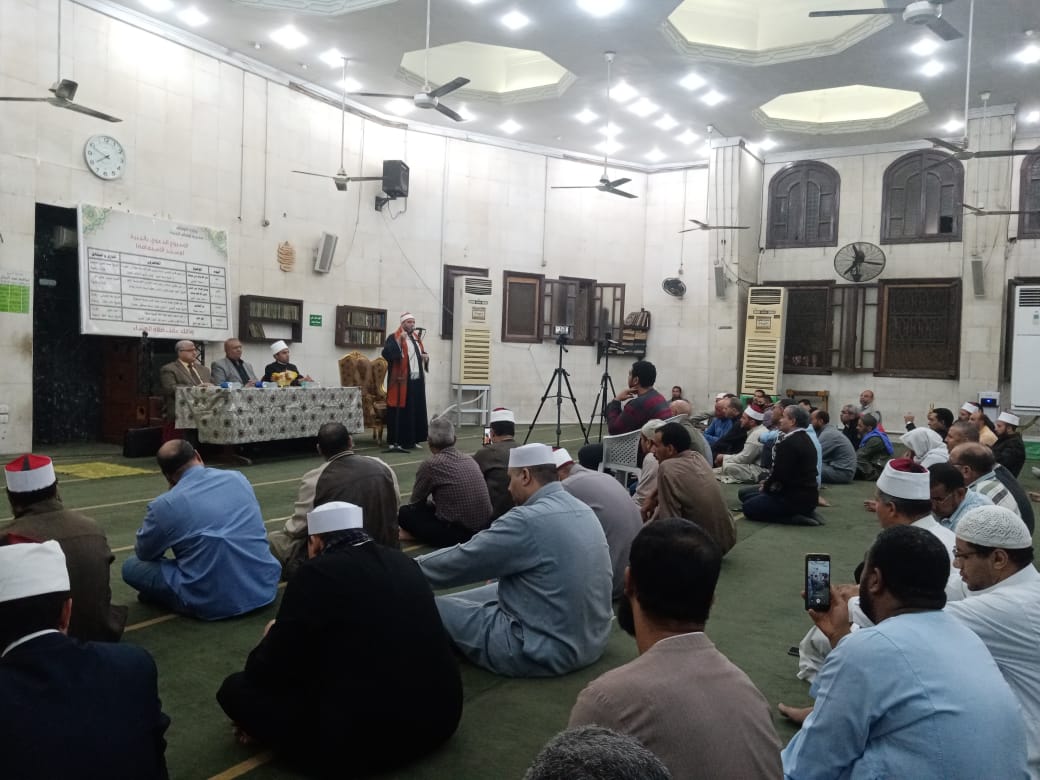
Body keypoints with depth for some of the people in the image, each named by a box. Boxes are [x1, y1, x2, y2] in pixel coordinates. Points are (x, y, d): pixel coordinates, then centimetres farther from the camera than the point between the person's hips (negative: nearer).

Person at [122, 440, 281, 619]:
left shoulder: (164, 505, -8)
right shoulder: (238, 478, 5)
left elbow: (143, 553, 11)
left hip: (211, 604, -4)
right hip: (264, 589, 4)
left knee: (130, 566, 12)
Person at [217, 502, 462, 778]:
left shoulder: (318, 572, -11)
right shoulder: (403, 562, 8)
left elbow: (268, 671, -5)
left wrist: (272, 636, 18)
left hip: (364, 738, -7)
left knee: (236, 688, 8)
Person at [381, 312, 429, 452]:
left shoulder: (416, 338, 18)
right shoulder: (394, 337, -5)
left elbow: (421, 353, 31)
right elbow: (386, 354, -21)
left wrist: (426, 357, 9)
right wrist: (399, 340, -27)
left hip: (417, 381, 7)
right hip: (402, 381, -7)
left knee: (416, 411, 8)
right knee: (400, 412, -6)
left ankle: (411, 440, 16)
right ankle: (396, 441, -2)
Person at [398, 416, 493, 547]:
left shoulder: (430, 464, -10)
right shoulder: (469, 459, 9)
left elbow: (415, 501, 6)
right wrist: (432, 500, 38)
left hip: (458, 534, -7)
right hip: (484, 529, 7)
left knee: (404, 512, 9)